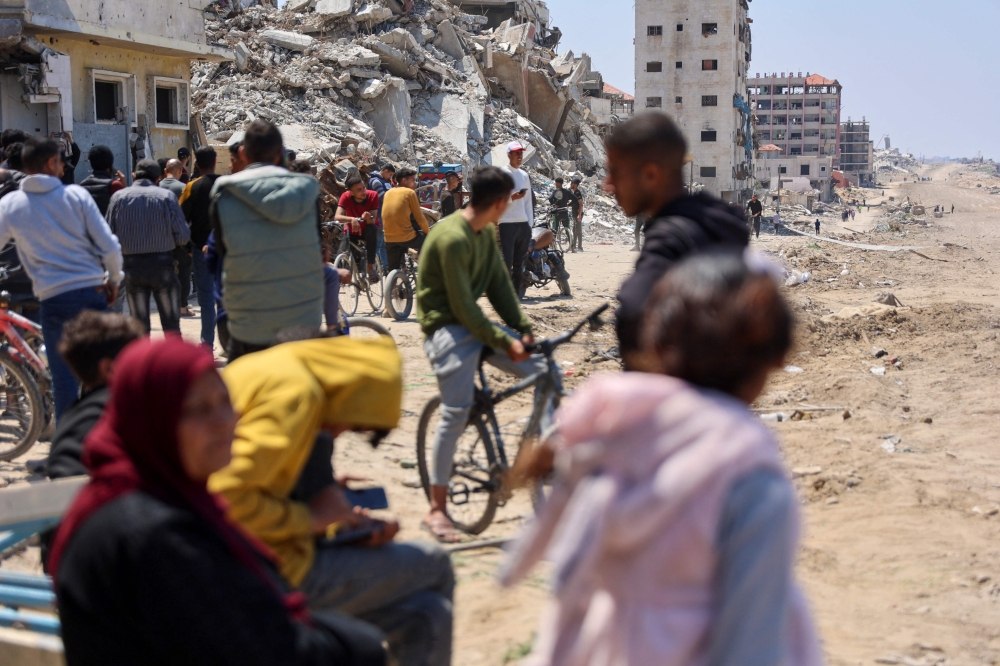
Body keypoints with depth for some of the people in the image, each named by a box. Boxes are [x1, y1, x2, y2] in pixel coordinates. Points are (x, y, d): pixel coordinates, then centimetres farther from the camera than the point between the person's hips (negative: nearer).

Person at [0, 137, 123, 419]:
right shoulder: (76, 194, -1)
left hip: (53, 299, -1)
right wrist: (114, 280, 13)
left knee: (64, 379, 5)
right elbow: (110, 246, -3)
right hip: (92, 292, 1)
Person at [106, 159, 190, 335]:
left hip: (132, 266, 1)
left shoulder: (119, 197, 0)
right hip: (162, 264, -1)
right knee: (171, 325, 7)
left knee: (139, 326, 9)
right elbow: (183, 236, -7)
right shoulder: (166, 196, -4)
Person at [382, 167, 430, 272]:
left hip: (389, 239, 6)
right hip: (407, 237, -6)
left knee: (392, 270, 15)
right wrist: (428, 232, 13)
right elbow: (419, 217, -1)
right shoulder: (410, 192, -3)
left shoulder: (388, 193, 15)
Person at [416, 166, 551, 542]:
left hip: (476, 323, 9)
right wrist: (503, 342, -17)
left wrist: (522, 329, -5)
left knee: (543, 373, -2)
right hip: (447, 327, -9)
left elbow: (499, 285, 7)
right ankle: (436, 510, -11)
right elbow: (462, 306, -21)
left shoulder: (486, 234, 9)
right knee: (456, 412, -19)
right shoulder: (452, 238, -21)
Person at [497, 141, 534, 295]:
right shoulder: (502, 173, -3)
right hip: (507, 223, -6)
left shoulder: (524, 175, 17)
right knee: (507, 261, -10)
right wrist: (511, 197, -23)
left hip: (523, 223, 6)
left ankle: (516, 292, 14)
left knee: (519, 262, 9)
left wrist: (530, 224, 11)